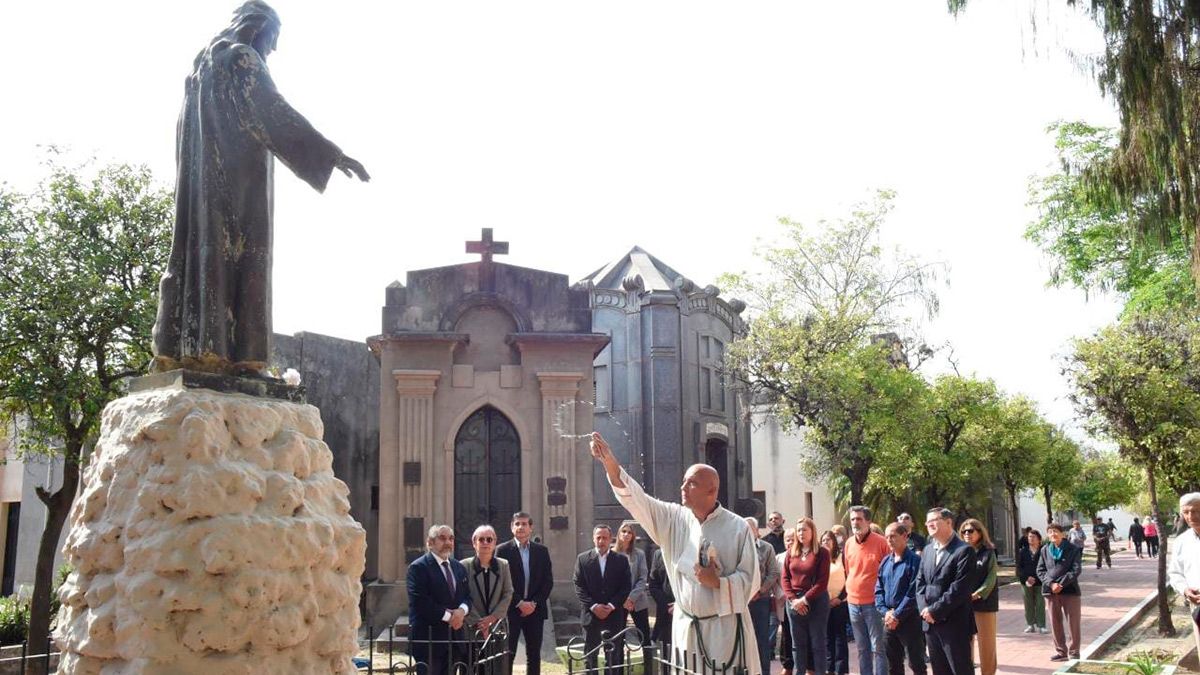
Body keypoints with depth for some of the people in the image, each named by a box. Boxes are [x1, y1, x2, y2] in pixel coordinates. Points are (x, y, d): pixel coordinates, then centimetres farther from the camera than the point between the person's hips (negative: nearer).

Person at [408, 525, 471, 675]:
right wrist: (448, 616, -15)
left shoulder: (459, 567, 15)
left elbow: (467, 596, 13)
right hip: (428, 637, -7)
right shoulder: (418, 567, -9)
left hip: (454, 636, 7)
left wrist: (462, 611, -10)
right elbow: (420, 602, -18)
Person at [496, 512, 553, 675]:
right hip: (511, 611, -3)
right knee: (508, 654, -2)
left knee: (534, 654, 6)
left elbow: (548, 581, 5)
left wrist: (534, 603, -7)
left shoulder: (542, 551, 8)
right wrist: (519, 603, -12)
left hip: (535, 610, 3)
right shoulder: (503, 550, -1)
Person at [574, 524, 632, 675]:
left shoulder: (621, 560, 4)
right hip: (591, 614, 0)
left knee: (613, 656, 2)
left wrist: (611, 606, -10)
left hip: (614, 616, 0)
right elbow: (579, 586, -1)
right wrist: (593, 606, -11)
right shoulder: (583, 559, 3)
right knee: (590, 655, 5)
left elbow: (626, 586, 0)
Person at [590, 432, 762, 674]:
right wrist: (611, 464, -19)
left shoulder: (737, 527, -5)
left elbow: (750, 579, -4)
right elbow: (637, 500, -7)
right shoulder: (673, 519, 4)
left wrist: (718, 583, -20)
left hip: (725, 626, -3)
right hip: (686, 627, 3)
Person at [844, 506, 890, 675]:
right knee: (862, 648, 13)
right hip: (854, 603, 5)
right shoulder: (849, 543, 7)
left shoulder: (881, 542, -10)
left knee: (877, 648, -3)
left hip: (873, 603, -5)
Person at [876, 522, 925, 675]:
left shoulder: (915, 560, -10)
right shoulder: (885, 562, 11)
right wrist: (885, 612, -5)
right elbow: (878, 590, 10)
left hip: (910, 620, -7)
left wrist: (897, 615, -16)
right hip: (889, 620, 7)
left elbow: (913, 593, -16)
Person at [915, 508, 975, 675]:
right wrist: (924, 608, -5)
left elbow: (959, 588, -17)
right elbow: (920, 582, 11)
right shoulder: (928, 550, 14)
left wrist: (935, 610, -17)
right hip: (930, 623, 7)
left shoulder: (964, 550, -10)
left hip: (954, 624, -7)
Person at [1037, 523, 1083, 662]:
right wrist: (1051, 584, -11)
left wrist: (1061, 584, -17)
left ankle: (1074, 652, 13)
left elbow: (1076, 570, -10)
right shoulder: (1045, 550, 6)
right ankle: (1061, 651, 18)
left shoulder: (1073, 549, -4)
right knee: (1055, 623, 8)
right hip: (1051, 591, 3)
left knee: (1073, 623, 2)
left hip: (1069, 590, -3)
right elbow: (1040, 570, 5)